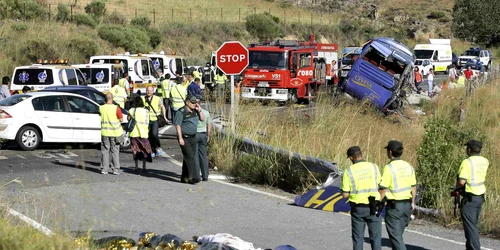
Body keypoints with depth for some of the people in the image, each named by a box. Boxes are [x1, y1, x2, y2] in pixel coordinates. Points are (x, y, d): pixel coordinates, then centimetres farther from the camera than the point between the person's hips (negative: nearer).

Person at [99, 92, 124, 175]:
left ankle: (104, 169, 9)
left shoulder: (101, 108, -4)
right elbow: (121, 119, -8)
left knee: (105, 150, 10)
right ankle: (115, 169, 6)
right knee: (115, 151, 7)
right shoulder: (116, 108, -13)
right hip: (115, 132, -2)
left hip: (105, 132, 2)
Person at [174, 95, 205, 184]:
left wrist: (199, 110, 0)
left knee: (187, 158, 10)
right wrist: (180, 138, -18)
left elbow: (203, 119, 16)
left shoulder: (195, 111, 11)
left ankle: (184, 178, 16)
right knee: (190, 157, -14)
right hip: (184, 138, -7)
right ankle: (193, 177, -17)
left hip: (193, 138, 7)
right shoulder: (181, 112, -11)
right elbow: (177, 125, -13)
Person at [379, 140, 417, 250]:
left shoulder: (389, 168, -15)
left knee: (395, 236, -3)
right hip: (407, 205, 7)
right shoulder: (408, 166, 6)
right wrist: (412, 202, 24)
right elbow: (414, 187, 12)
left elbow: (383, 190, -16)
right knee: (398, 234, 20)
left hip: (394, 205, -7)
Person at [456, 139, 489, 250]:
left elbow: (462, 181, -23)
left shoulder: (467, 162, -17)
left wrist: (456, 187, -4)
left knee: (470, 226, -6)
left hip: (469, 198, -8)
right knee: (473, 225, 19)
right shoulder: (484, 161, 6)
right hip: (480, 197, 8)